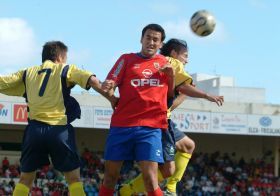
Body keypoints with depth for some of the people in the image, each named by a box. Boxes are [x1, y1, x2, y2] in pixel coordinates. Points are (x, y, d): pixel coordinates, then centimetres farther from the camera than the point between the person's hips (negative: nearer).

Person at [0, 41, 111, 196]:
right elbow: (92, 80, -5)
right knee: (73, 178, 5)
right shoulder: (66, 70, 9)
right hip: (59, 128, -2)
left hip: (34, 128, 3)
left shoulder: (27, 73, 17)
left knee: (25, 179, 13)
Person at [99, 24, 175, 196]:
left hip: (151, 127, 0)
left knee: (150, 178, -13)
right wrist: (108, 86, -23)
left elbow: (171, 94, 18)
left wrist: (171, 75, 0)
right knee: (110, 177, 5)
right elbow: (109, 86, 1)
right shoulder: (127, 59, 9)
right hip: (122, 125, 0)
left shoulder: (164, 63, 14)